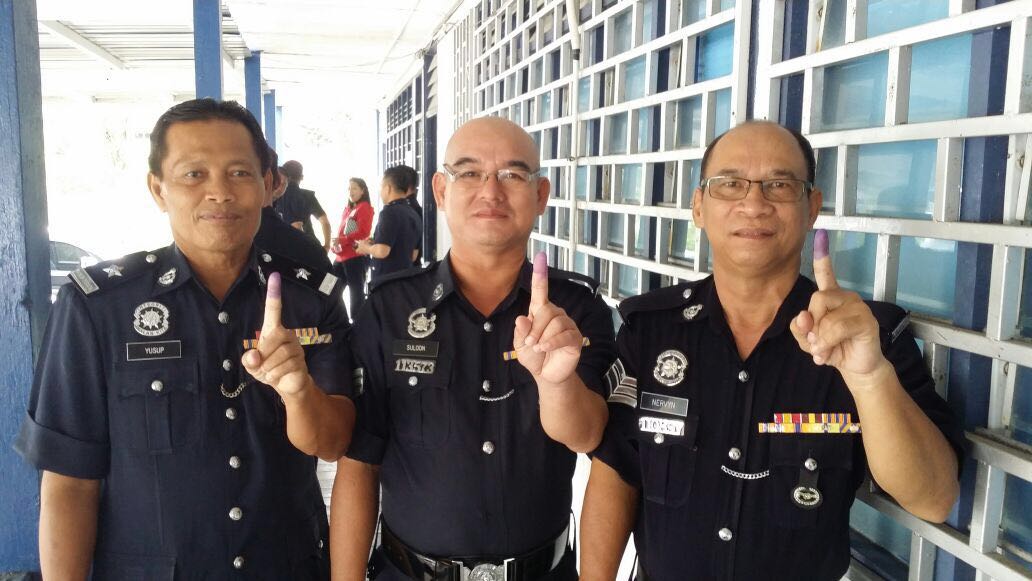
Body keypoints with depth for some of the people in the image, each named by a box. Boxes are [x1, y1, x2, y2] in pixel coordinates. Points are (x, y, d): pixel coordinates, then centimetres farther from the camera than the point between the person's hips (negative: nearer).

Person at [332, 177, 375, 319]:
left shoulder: (365, 208, -6)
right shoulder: (348, 209, 21)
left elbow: (363, 232, -17)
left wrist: (341, 240, -21)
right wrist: (336, 245, 5)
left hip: (357, 257, -9)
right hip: (342, 257, 9)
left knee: (356, 292, -3)